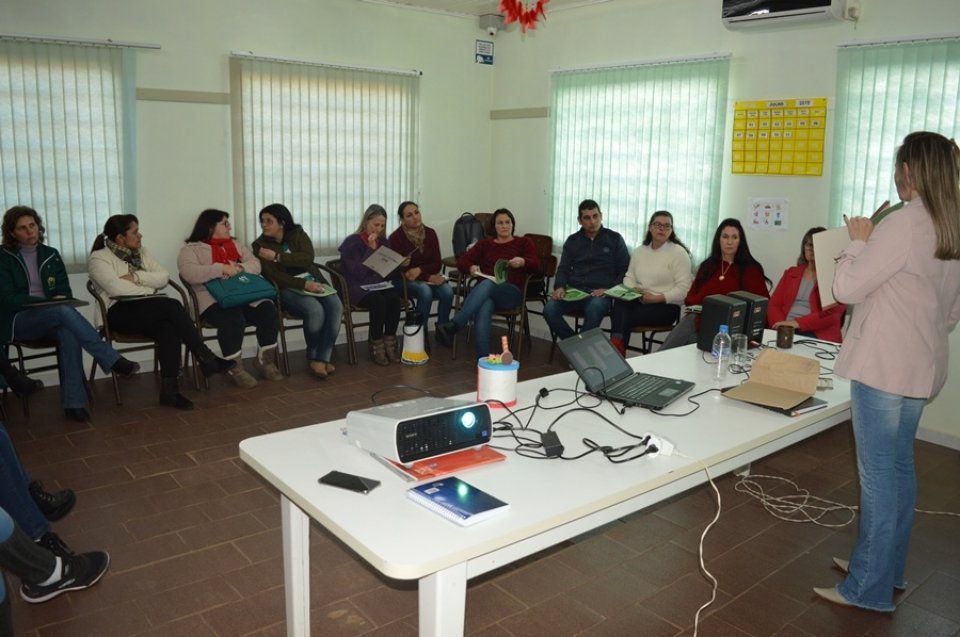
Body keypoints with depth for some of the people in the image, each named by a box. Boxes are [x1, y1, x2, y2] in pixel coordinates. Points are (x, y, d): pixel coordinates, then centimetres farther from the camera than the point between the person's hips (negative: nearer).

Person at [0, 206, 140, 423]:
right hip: (18, 321, -3)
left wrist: (60, 299, -14)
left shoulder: (50, 255, 14)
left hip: (51, 318, 3)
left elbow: (65, 290, 11)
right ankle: (111, 360, -37)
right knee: (64, 311, -36)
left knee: (69, 334, -35)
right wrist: (46, 301, -19)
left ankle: (73, 402, -35)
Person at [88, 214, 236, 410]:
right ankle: (205, 358, -26)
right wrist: (149, 292, -10)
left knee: (169, 329, -32)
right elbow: (116, 288, -17)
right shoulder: (98, 258, -1)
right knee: (173, 305, -31)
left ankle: (170, 389, -31)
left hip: (150, 310, 5)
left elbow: (164, 277, 6)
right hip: (121, 312, -5)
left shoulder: (141, 252, 18)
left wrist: (136, 276, -8)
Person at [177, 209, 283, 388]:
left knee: (268, 311, -23)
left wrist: (238, 268, -8)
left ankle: (265, 362, -7)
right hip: (214, 300, -5)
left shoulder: (235, 245, 26)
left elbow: (255, 264, 14)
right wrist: (222, 268, -19)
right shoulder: (191, 249, 7)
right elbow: (189, 273, -13)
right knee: (233, 320, -37)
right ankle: (235, 368, -18)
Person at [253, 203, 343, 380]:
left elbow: (308, 258, -8)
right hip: (288, 289, -3)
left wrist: (277, 256, -16)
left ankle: (321, 358, -24)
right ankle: (315, 357, -9)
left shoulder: (297, 233, 9)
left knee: (336, 307, -28)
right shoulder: (260, 245, 3)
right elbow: (273, 276, -8)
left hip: (314, 282, 3)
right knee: (315, 310, -33)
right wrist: (303, 284, -20)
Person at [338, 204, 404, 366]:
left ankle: (390, 343, -20)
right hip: (358, 288, -4)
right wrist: (371, 249, -15)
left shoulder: (384, 242, 14)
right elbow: (358, 273, -15)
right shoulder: (351, 243, -3)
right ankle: (376, 346, -21)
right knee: (378, 301, -35)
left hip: (381, 284, 4)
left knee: (394, 298, -30)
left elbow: (390, 271, 15)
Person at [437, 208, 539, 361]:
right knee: (484, 309, -38)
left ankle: (452, 326, -50)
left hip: (511, 292, -1)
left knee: (487, 285, -38)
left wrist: (523, 262, -19)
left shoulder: (524, 243, 20)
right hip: (485, 291, 2)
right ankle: (483, 359, -52)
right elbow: (462, 261, 15)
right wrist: (471, 267, -9)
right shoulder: (485, 244, 26)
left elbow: (535, 265, 5)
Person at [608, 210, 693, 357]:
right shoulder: (639, 250, 15)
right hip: (639, 300, 5)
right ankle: (616, 348, -38)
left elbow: (683, 289, -11)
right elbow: (629, 277, 17)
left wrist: (656, 298, -16)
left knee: (625, 317, -28)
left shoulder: (678, 253, -4)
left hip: (667, 305, -4)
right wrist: (633, 290, -6)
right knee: (620, 305, -31)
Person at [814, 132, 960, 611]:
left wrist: (858, 241, -2)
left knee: (877, 472, -1)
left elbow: (845, 288, -15)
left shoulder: (903, 224, -18)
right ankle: (887, 569, 30)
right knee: (899, 465, 17)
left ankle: (869, 589, 10)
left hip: (883, 365, -9)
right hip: (921, 365, 9)